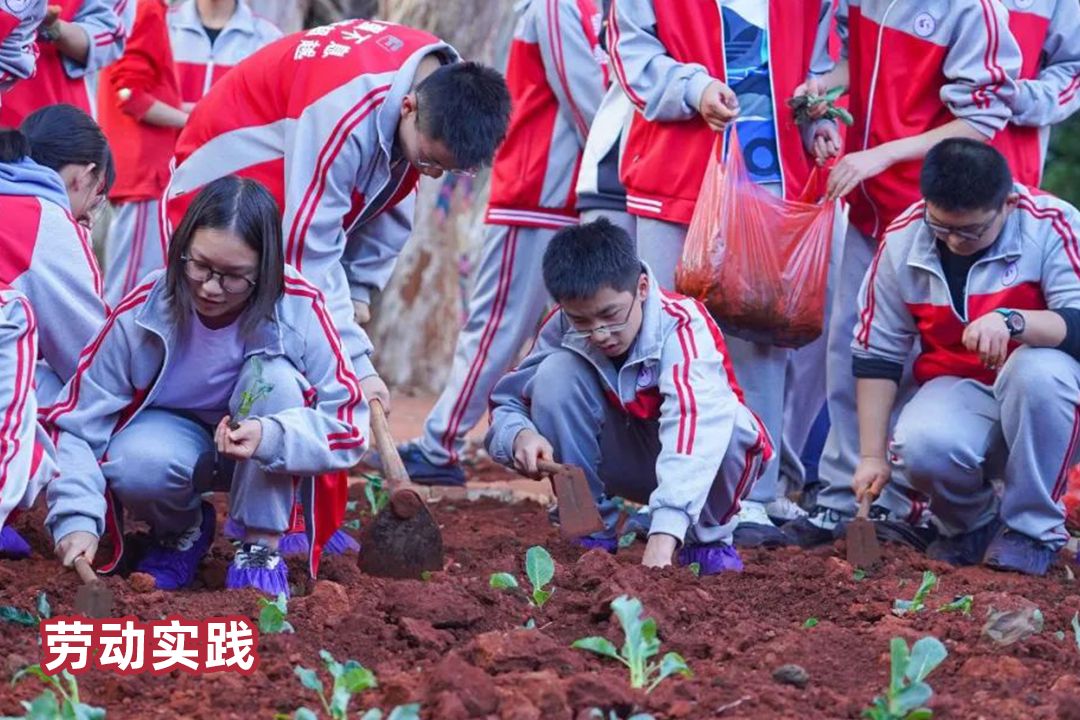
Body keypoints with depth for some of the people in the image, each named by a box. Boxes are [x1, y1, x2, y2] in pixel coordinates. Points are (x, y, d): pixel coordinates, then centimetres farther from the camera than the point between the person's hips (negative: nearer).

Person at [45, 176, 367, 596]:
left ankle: (261, 548, -18)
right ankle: (180, 532, 4)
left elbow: (348, 423, -25)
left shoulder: (299, 309, -25)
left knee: (274, 374, -31)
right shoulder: (141, 315, -23)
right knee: (138, 466, -34)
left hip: (262, 458, 0)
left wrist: (269, 436, -44)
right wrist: (77, 519, -30)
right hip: (170, 431, 0)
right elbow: (77, 421, -17)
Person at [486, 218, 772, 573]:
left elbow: (694, 424, -48)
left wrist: (662, 541, -62)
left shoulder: (683, 326, -32)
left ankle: (708, 538, -8)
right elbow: (507, 404, -10)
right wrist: (520, 434, -38)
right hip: (620, 460, 3)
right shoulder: (562, 329, -18)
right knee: (557, 372, -22)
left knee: (727, 418, -36)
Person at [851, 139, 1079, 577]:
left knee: (1038, 371, -38)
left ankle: (1032, 528, -17)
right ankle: (971, 524, 4)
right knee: (920, 446, -32)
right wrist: (872, 456, -1)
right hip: (958, 389, 2)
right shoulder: (902, 240, -5)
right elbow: (875, 355, 2)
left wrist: (1013, 321, -43)